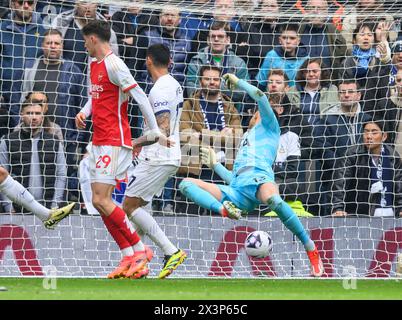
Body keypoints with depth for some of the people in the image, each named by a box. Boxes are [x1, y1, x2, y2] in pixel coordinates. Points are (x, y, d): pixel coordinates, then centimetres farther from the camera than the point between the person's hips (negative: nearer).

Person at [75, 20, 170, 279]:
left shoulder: (113, 64, -13)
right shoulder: (94, 65, 16)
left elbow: (139, 95, -16)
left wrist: (155, 130, -18)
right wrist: (84, 113, 7)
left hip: (114, 141, -10)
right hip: (99, 140, 10)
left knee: (101, 200, -14)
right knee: (101, 202, 5)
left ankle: (140, 250, -6)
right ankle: (129, 258, 8)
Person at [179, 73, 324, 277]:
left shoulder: (268, 127, 21)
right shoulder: (245, 141, 39)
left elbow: (259, 95, 6)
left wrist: (238, 82, 19)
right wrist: (214, 165, 42)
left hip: (259, 179, -7)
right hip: (237, 191, 7)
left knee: (273, 200, -43)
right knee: (186, 184, -4)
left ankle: (311, 250, -28)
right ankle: (224, 210, -35)